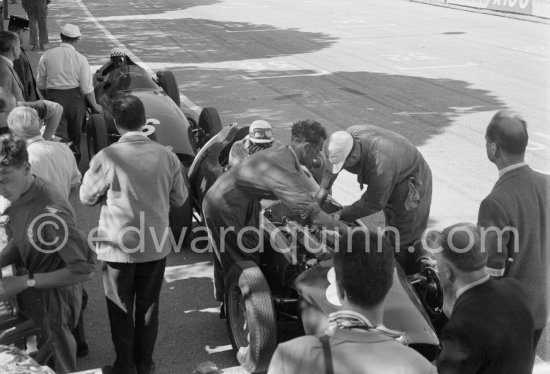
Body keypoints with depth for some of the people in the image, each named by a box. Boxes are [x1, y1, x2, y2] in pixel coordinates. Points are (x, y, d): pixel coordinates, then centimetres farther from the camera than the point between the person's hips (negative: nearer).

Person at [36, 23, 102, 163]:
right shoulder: (80, 59, -7)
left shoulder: (47, 55, -2)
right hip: (75, 98, 0)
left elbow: (40, 83, 3)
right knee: (75, 135, 17)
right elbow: (87, 88, -6)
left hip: (53, 97, 0)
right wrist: (95, 105, 8)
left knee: (59, 136, 1)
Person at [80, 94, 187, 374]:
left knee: (121, 309, 14)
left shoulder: (106, 158, -17)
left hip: (118, 247, -2)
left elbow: (87, 197, -4)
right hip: (155, 246, 2)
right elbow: (179, 199, 2)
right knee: (148, 306, 17)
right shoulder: (167, 156, -9)